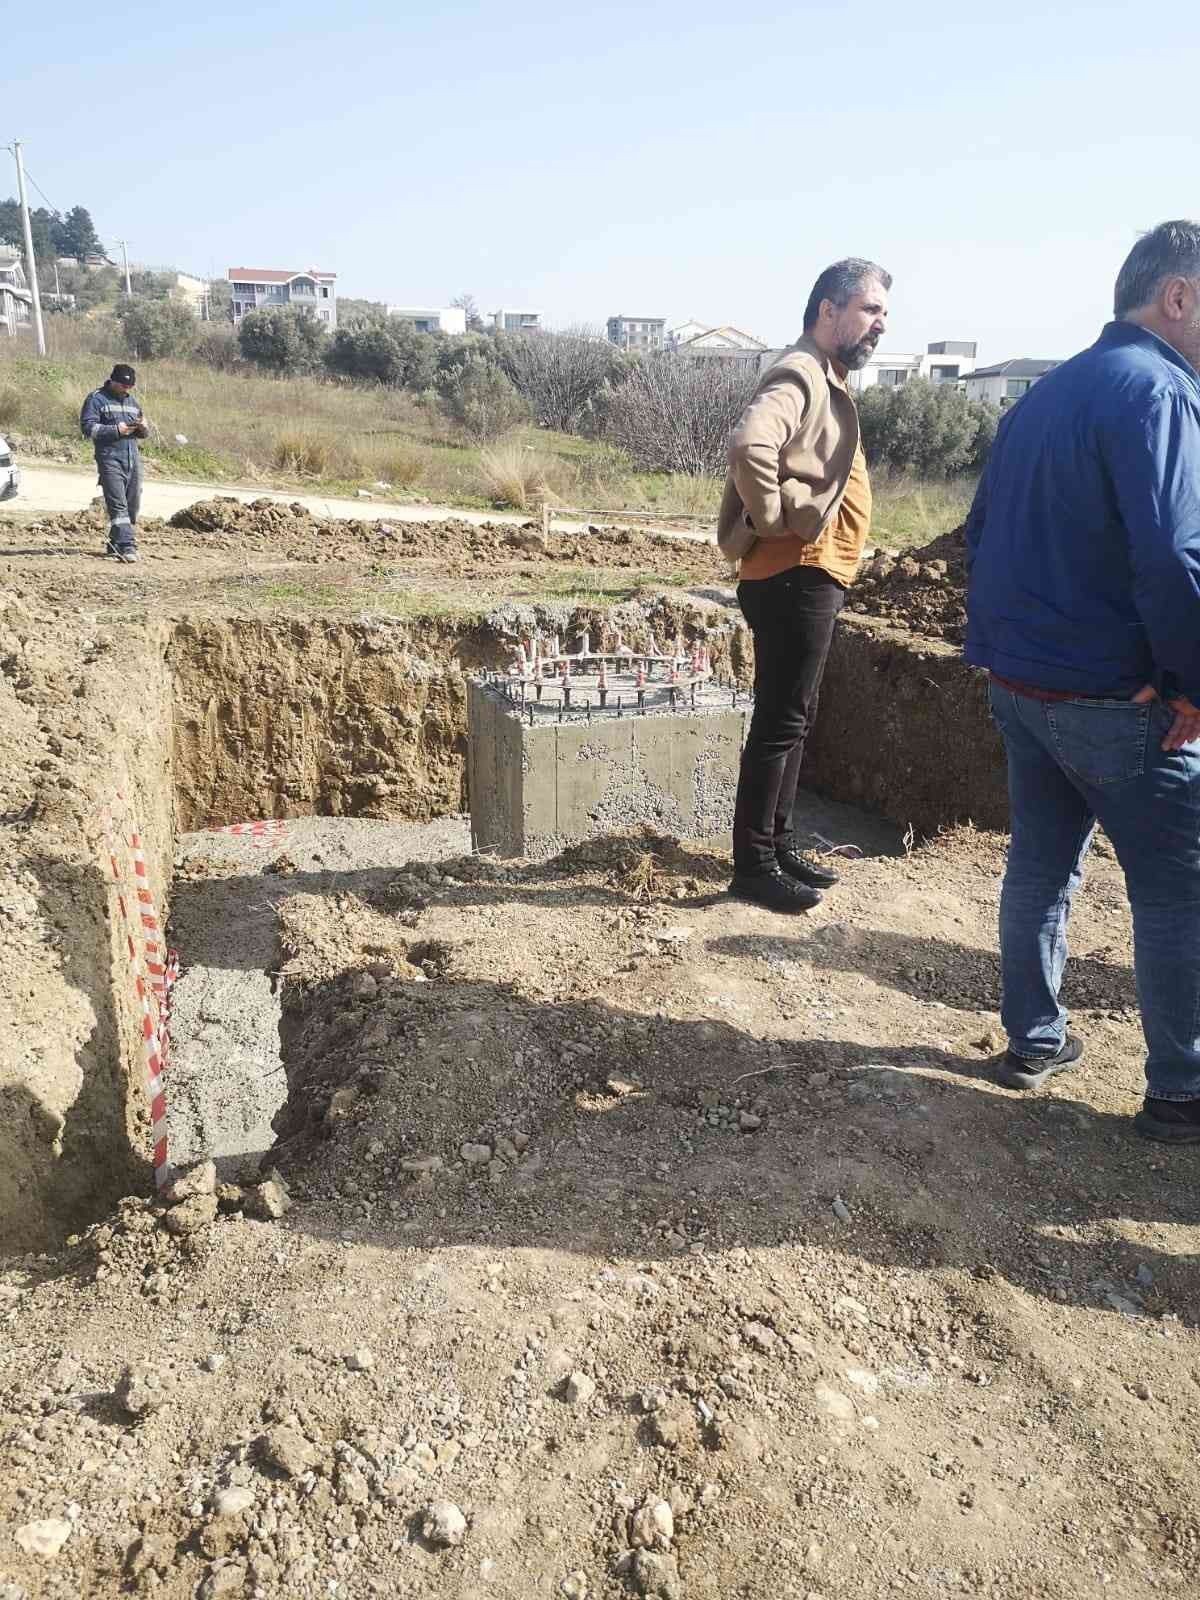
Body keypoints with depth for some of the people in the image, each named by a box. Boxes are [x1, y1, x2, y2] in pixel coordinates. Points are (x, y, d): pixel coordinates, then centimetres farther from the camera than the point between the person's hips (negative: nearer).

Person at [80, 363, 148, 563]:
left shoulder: (132, 401, 21)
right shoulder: (97, 399, 1)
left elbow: (143, 434, 25)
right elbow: (88, 428, -8)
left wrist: (143, 428, 1)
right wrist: (117, 430, -15)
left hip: (133, 459, 7)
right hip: (110, 459, -7)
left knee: (132, 506, 7)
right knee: (118, 505, -14)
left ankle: (114, 544, 20)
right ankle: (127, 546, -22)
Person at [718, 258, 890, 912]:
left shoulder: (826, 380, 18)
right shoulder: (800, 375, -15)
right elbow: (750, 446, -35)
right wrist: (774, 520, -22)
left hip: (812, 578, 10)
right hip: (795, 577, -10)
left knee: (793, 720, 15)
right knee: (781, 723, -6)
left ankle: (778, 846, 25)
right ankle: (753, 864, 3)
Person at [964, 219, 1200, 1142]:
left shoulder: (1046, 396, 14)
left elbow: (986, 531, 18)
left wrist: (1013, 644, 16)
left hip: (1019, 683, 9)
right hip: (1116, 700, -8)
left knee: (1041, 862, 17)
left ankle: (1034, 1040, 28)